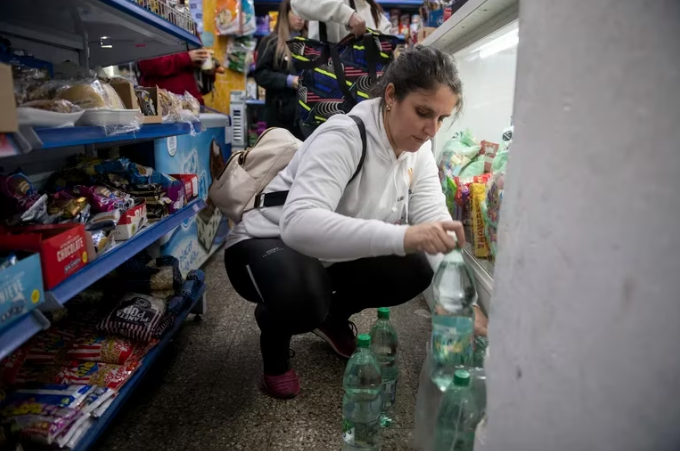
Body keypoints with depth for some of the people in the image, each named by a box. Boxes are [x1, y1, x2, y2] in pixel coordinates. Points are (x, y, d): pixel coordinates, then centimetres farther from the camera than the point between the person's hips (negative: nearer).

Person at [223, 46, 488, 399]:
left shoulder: (418, 150, -7)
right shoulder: (344, 137, -31)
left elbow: (435, 222, -12)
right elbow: (299, 224, -45)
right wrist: (401, 236, -55)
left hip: (333, 254, 7)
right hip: (269, 242, -6)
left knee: (414, 270, -12)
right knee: (303, 299, -37)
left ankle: (333, 316, 16)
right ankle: (274, 329, 1)